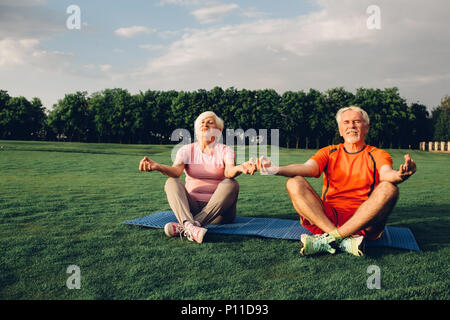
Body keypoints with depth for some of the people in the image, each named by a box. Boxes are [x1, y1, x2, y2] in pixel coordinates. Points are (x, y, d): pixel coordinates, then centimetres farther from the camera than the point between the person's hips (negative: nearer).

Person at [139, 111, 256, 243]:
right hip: (191, 206, 2)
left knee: (231, 184, -27)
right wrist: (157, 166, -35)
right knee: (171, 182, -20)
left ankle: (183, 227, -39)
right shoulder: (187, 150, 8)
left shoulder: (225, 151, 3)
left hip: (217, 208, -1)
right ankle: (190, 226, -48)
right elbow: (176, 171, -13)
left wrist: (239, 168, -44)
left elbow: (229, 171, -19)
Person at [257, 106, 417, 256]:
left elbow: (386, 173, -12)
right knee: (294, 183, -17)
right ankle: (345, 241, -34)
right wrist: (277, 170, -26)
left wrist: (399, 175, -39)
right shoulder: (329, 152, 17)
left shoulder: (378, 155, 12)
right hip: (327, 216, 2)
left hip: (364, 221, -1)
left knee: (389, 188, -26)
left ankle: (330, 239, -31)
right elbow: (308, 167, -4)